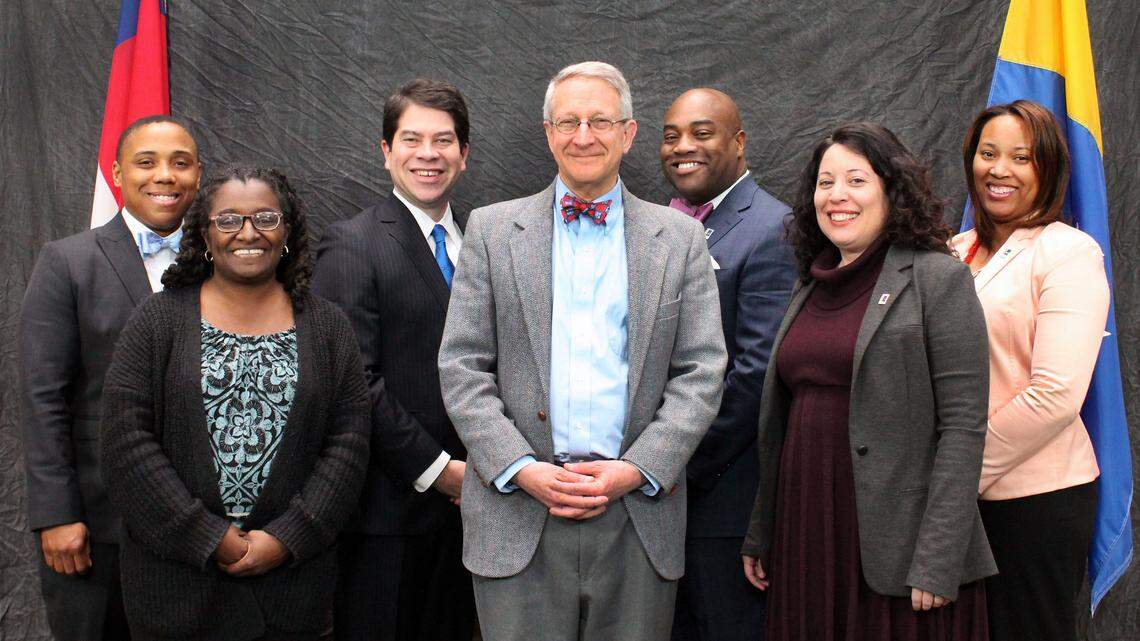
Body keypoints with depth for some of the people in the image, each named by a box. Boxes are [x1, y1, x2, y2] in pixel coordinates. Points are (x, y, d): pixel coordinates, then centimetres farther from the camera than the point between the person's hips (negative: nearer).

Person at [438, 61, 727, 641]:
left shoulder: (679, 237, 8)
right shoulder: (491, 229, 7)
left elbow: (701, 371, 3)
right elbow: (461, 366, 2)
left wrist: (636, 470, -9)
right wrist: (521, 469, -10)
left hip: (640, 517, 1)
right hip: (518, 514, 0)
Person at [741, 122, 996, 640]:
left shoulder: (938, 278, -5)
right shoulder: (810, 289, 13)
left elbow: (963, 427, -12)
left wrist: (937, 563, -17)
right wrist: (759, 537, 14)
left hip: (892, 551, -5)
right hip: (805, 536, 6)